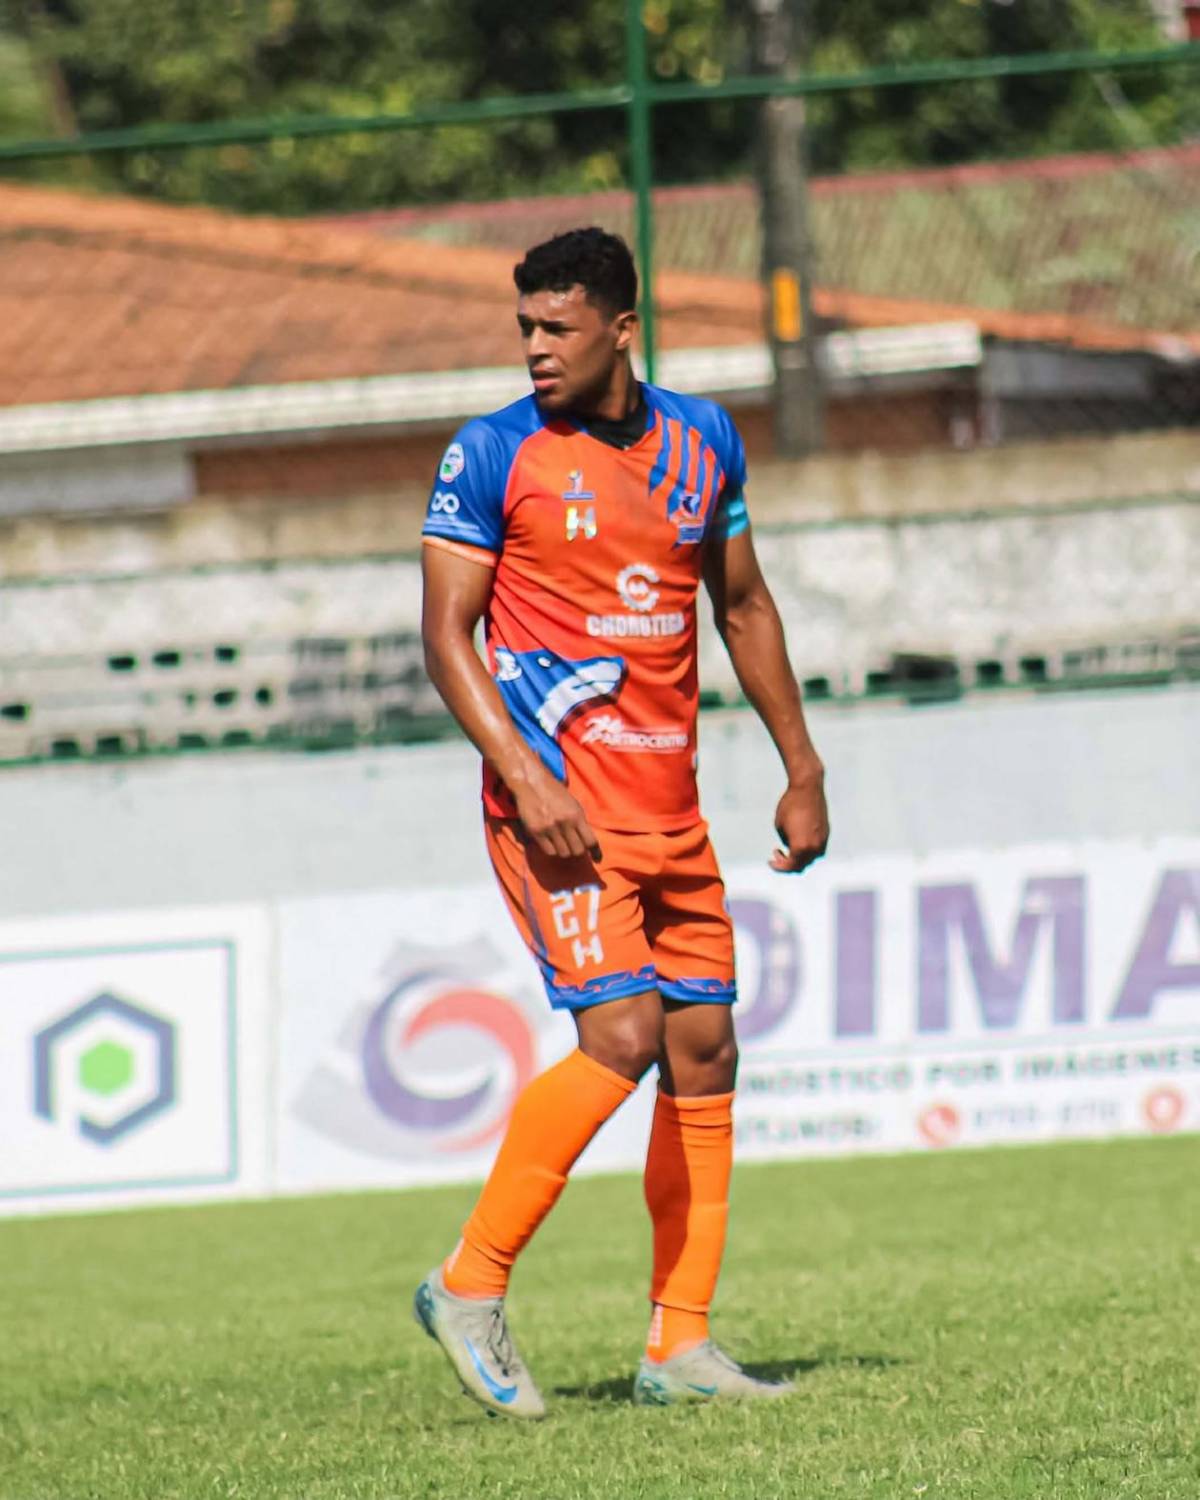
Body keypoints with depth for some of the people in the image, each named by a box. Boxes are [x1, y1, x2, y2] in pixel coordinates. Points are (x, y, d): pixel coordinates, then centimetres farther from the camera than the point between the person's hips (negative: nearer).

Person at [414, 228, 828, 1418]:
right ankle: (471, 1286, -8)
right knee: (621, 1035, -18)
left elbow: (742, 608, 20)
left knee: (705, 1052, 3)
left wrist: (801, 770, 17)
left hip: (668, 806, 6)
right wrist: (525, 780, -19)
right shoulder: (492, 456, -6)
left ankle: (679, 1347, 7)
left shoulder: (702, 440, 9)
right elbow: (447, 634, -7)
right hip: (558, 804, -6)